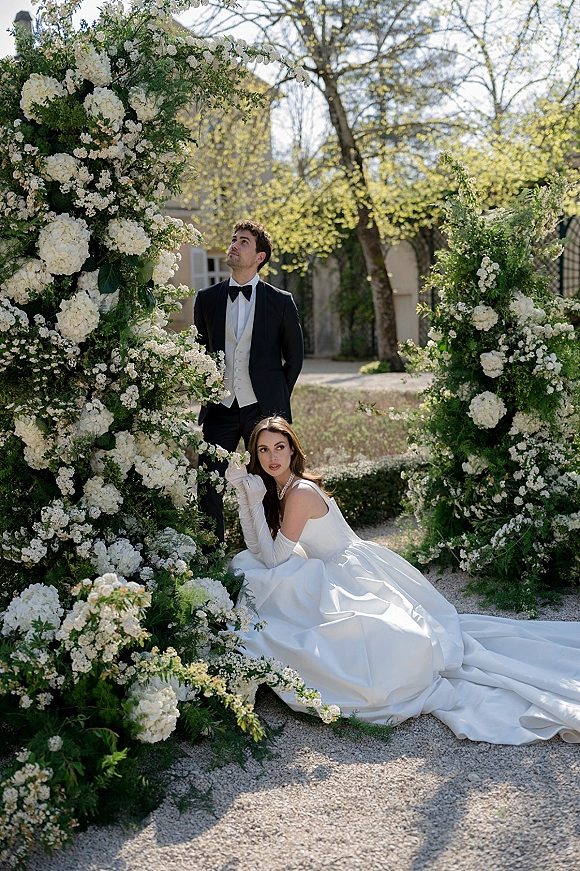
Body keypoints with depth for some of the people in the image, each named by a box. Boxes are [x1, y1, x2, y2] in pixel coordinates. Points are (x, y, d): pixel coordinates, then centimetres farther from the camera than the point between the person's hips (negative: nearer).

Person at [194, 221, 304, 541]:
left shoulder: (280, 301, 1)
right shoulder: (207, 298, 7)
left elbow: (294, 356, 8)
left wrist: (277, 398, 8)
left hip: (263, 409, -2)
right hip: (220, 409, 2)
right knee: (209, 487, -2)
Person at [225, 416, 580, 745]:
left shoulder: (299, 493, -18)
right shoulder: (277, 489, 10)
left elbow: (276, 558, -14)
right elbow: (257, 548, 8)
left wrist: (256, 503, -12)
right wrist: (243, 495, 1)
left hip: (359, 575, -11)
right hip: (340, 578, 11)